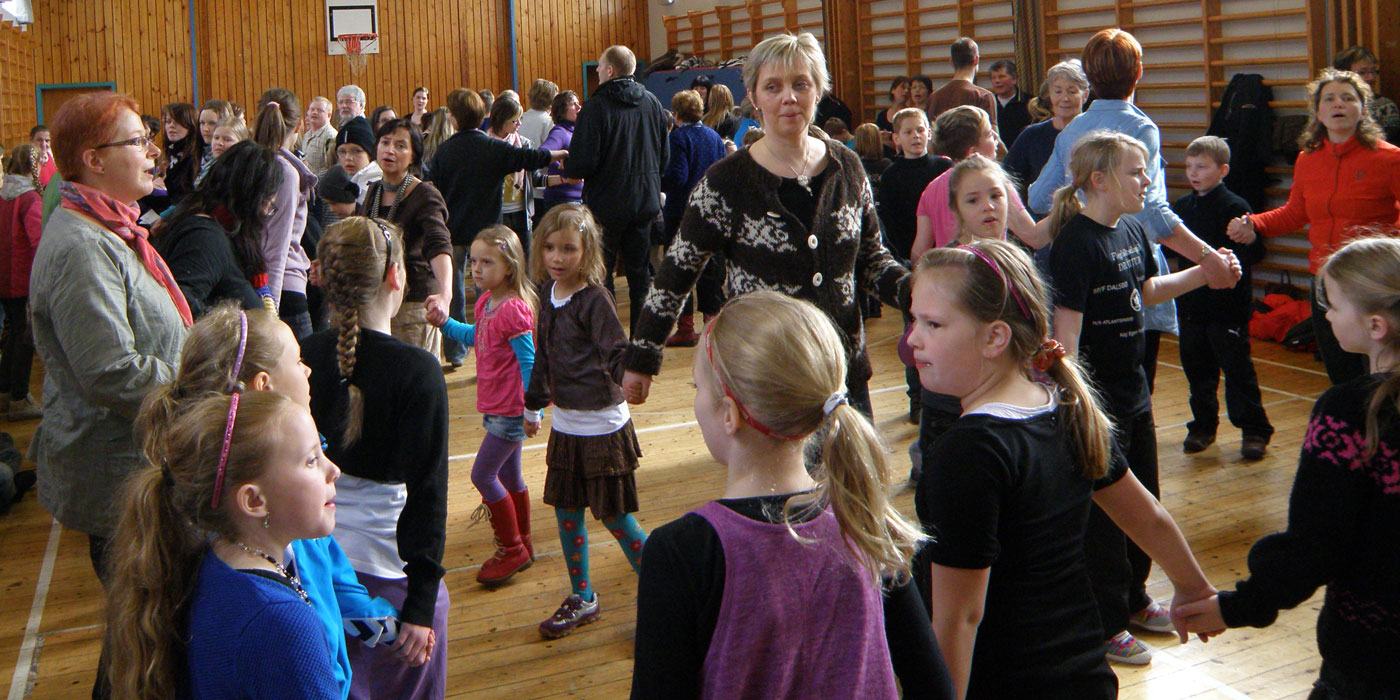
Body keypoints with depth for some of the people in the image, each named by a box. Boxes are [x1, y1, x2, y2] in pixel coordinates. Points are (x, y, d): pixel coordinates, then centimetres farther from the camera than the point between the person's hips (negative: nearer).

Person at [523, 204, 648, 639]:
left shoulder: (595, 299, -17)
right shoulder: (547, 293, 5)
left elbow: (617, 355, -15)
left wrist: (629, 376, -32)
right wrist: (533, 406, 22)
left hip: (602, 424, -7)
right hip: (565, 422, 7)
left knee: (614, 516, 0)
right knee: (566, 511, 14)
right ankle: (582, 599, 30)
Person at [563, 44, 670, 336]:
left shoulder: (596, 106, -15)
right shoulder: (651, 102, 3)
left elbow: (583, 162, -18)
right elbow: (665, 155, 10)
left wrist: (567, 170, 3)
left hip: (607, 204, -5)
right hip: (645, 200, 5)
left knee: (599, 275, 5)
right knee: (640, 272, 13)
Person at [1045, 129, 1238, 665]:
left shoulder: (1132, 230, 6)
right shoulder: (1077, 243, -20)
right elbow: (1066, 328, -23)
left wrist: (1203, 273, 12)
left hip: (1133, 388, 9)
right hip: (1097, 396, -9)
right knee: (1104, 510, 2)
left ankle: (1133, 599, 38)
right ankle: (1105, 624, 17)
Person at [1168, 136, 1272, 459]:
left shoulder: (1235, 207, -10)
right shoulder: (1182, 206, 8)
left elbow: (1254, 251, -17)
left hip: (1228, 304, -6)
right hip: (1190, 303, 6)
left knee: (1237, 366, 0)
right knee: (1197, 367, 13)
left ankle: (1254, 429, 10)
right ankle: (1203, 425, 27)